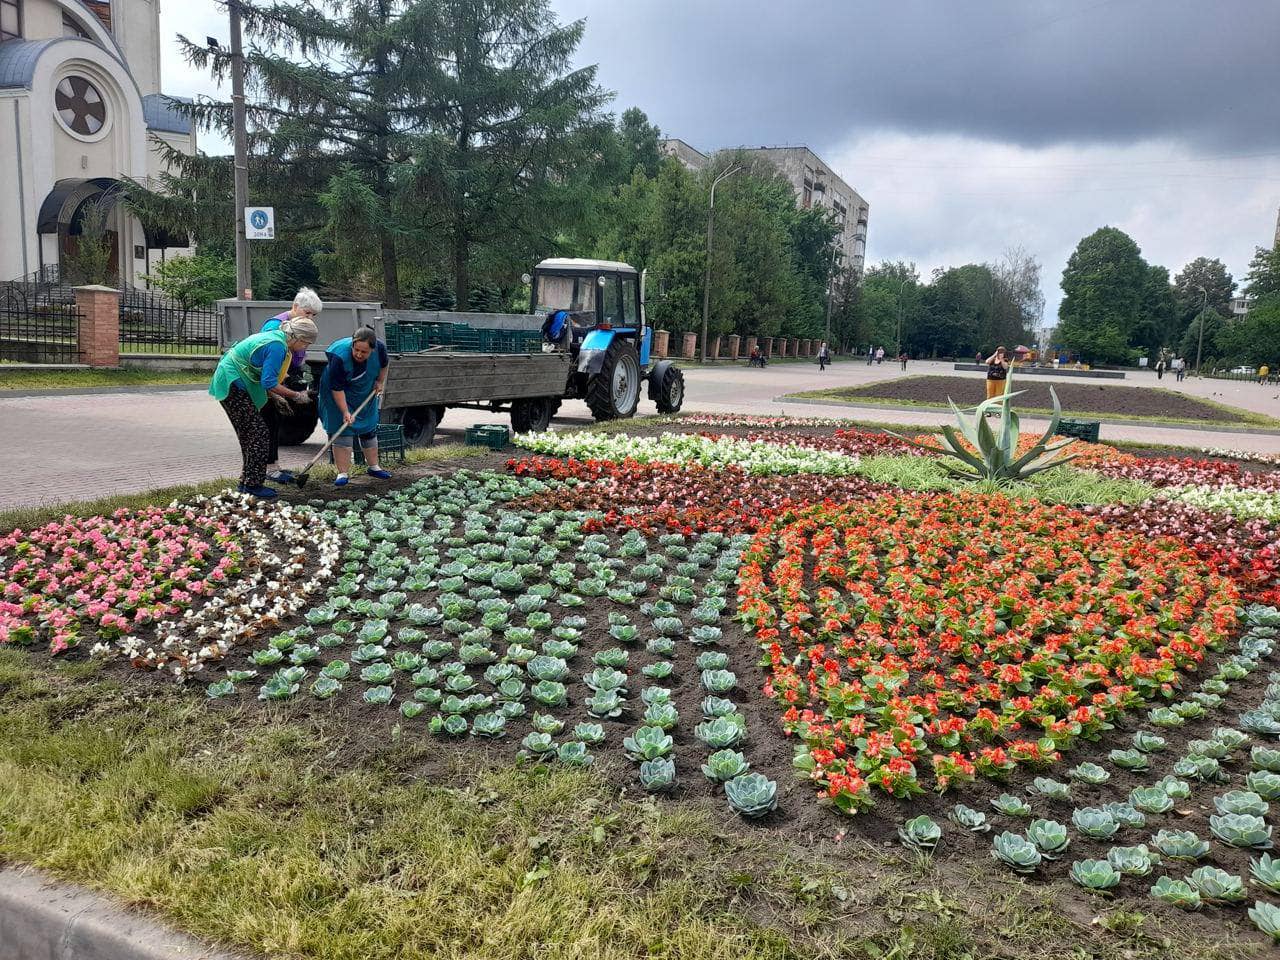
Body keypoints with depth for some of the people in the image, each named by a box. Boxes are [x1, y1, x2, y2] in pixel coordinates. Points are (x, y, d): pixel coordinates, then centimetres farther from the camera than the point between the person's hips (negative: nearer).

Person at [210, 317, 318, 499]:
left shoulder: (273, 336, 13)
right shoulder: (277, 346, -19)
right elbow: (268, 382, -22)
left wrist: (274, 396, 15)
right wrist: (297, 396, -14)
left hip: (229, 382, 11)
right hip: (233, 386, -11)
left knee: (249, 435, 14)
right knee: (259, 434, -8)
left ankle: (246, 483, 20)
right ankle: (253, 485, -5)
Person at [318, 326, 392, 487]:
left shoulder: (380, 348, -25)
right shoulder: (339, 357, -37)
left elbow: (383, 365, 1)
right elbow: (337, 388, -31)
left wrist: (380, 382, -2)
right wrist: (345, 411, -32)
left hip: (366, 393, 5)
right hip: (340, 395, -5)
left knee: (369, 428, 12)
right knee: (342, 429, -11)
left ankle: (373, 467, 26)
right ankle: (343, 473, -8)